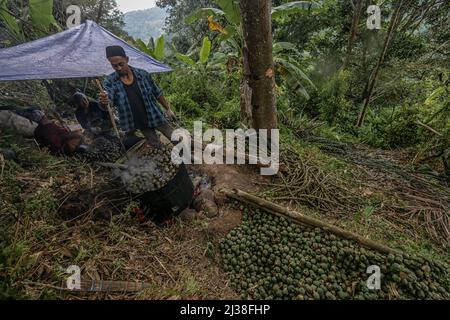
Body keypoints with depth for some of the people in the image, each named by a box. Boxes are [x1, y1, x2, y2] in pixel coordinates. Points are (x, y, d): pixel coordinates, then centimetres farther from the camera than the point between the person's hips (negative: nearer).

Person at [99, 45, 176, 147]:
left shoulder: (143, 74, -10)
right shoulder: (110, 81, -10)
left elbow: (157, 93, 2)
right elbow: (109, 99, -26)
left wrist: (168, 109, 7)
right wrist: (104, 101, -50)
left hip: (155, 116, 0)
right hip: (139, 123, 0)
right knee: (156, 146, 9)